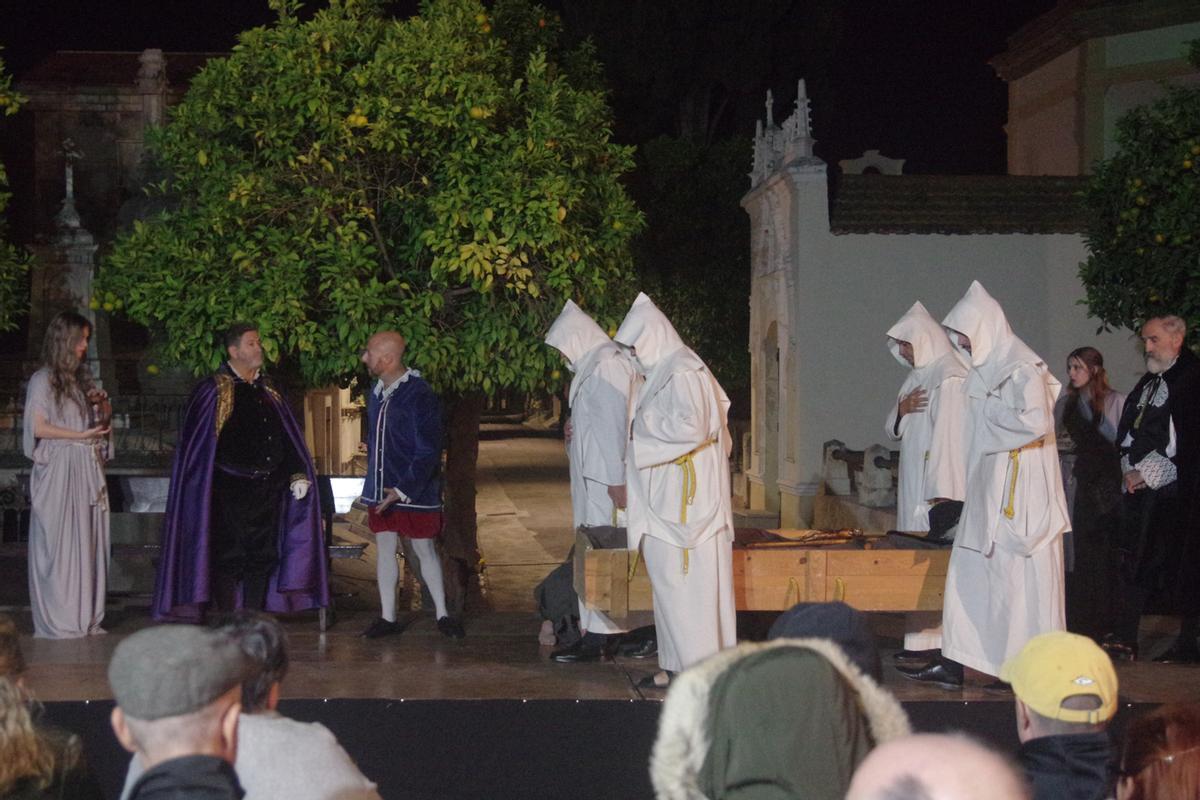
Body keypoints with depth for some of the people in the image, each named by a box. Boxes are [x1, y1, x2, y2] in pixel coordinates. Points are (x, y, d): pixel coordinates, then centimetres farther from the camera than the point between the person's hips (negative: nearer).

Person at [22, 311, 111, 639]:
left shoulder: (80, 378, 15)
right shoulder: (43, 380, -5)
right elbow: (38, 427, -11)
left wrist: (97, 404, 1)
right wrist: (81, 435, -11)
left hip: (86, 469, 7)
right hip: (58, 470, -7)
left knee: (87, 541, 6)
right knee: (59, 543, -4)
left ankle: (85, 617, 11)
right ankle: (58, 621, 2)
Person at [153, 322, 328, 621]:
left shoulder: (268, 390, 14)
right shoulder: (213, 391, -4)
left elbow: (287, 436, 15)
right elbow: (195, 443, -7)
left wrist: (298, 473, 4)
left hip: (267, 488, 6)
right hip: (230, 492, -6)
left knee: (262, 555, 7)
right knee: (229, 557, -4)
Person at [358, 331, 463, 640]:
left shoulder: (420, 395, -16)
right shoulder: (376, 395, 8)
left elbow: (428, 452, -18)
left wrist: (404, 490, -22)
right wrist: (371, 488, 16)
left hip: (414, 493, -7)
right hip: (381, 492, 7)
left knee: (424, 550, 2)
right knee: (385, 548, 9)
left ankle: (442, 615, 13)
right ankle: (388, 617, 17)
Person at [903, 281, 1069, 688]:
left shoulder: (1022, 367, -14)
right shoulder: (986, 367, 14)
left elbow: (1036, 422, -25)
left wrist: (986, 411, -14)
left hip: (1018, 494, -9)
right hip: (988, 493, 9)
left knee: (1016, 578, -3)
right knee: (969, 575, 8)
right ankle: (953, 665, 11)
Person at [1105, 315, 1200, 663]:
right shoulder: (1148, 383, 18)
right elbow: (1128, 433, 21)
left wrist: (1146, 474, -12)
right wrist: (1130, 470, 3)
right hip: (1139, 489, 8)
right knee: (1132, 563, 3)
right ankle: (1124, 640, 3)